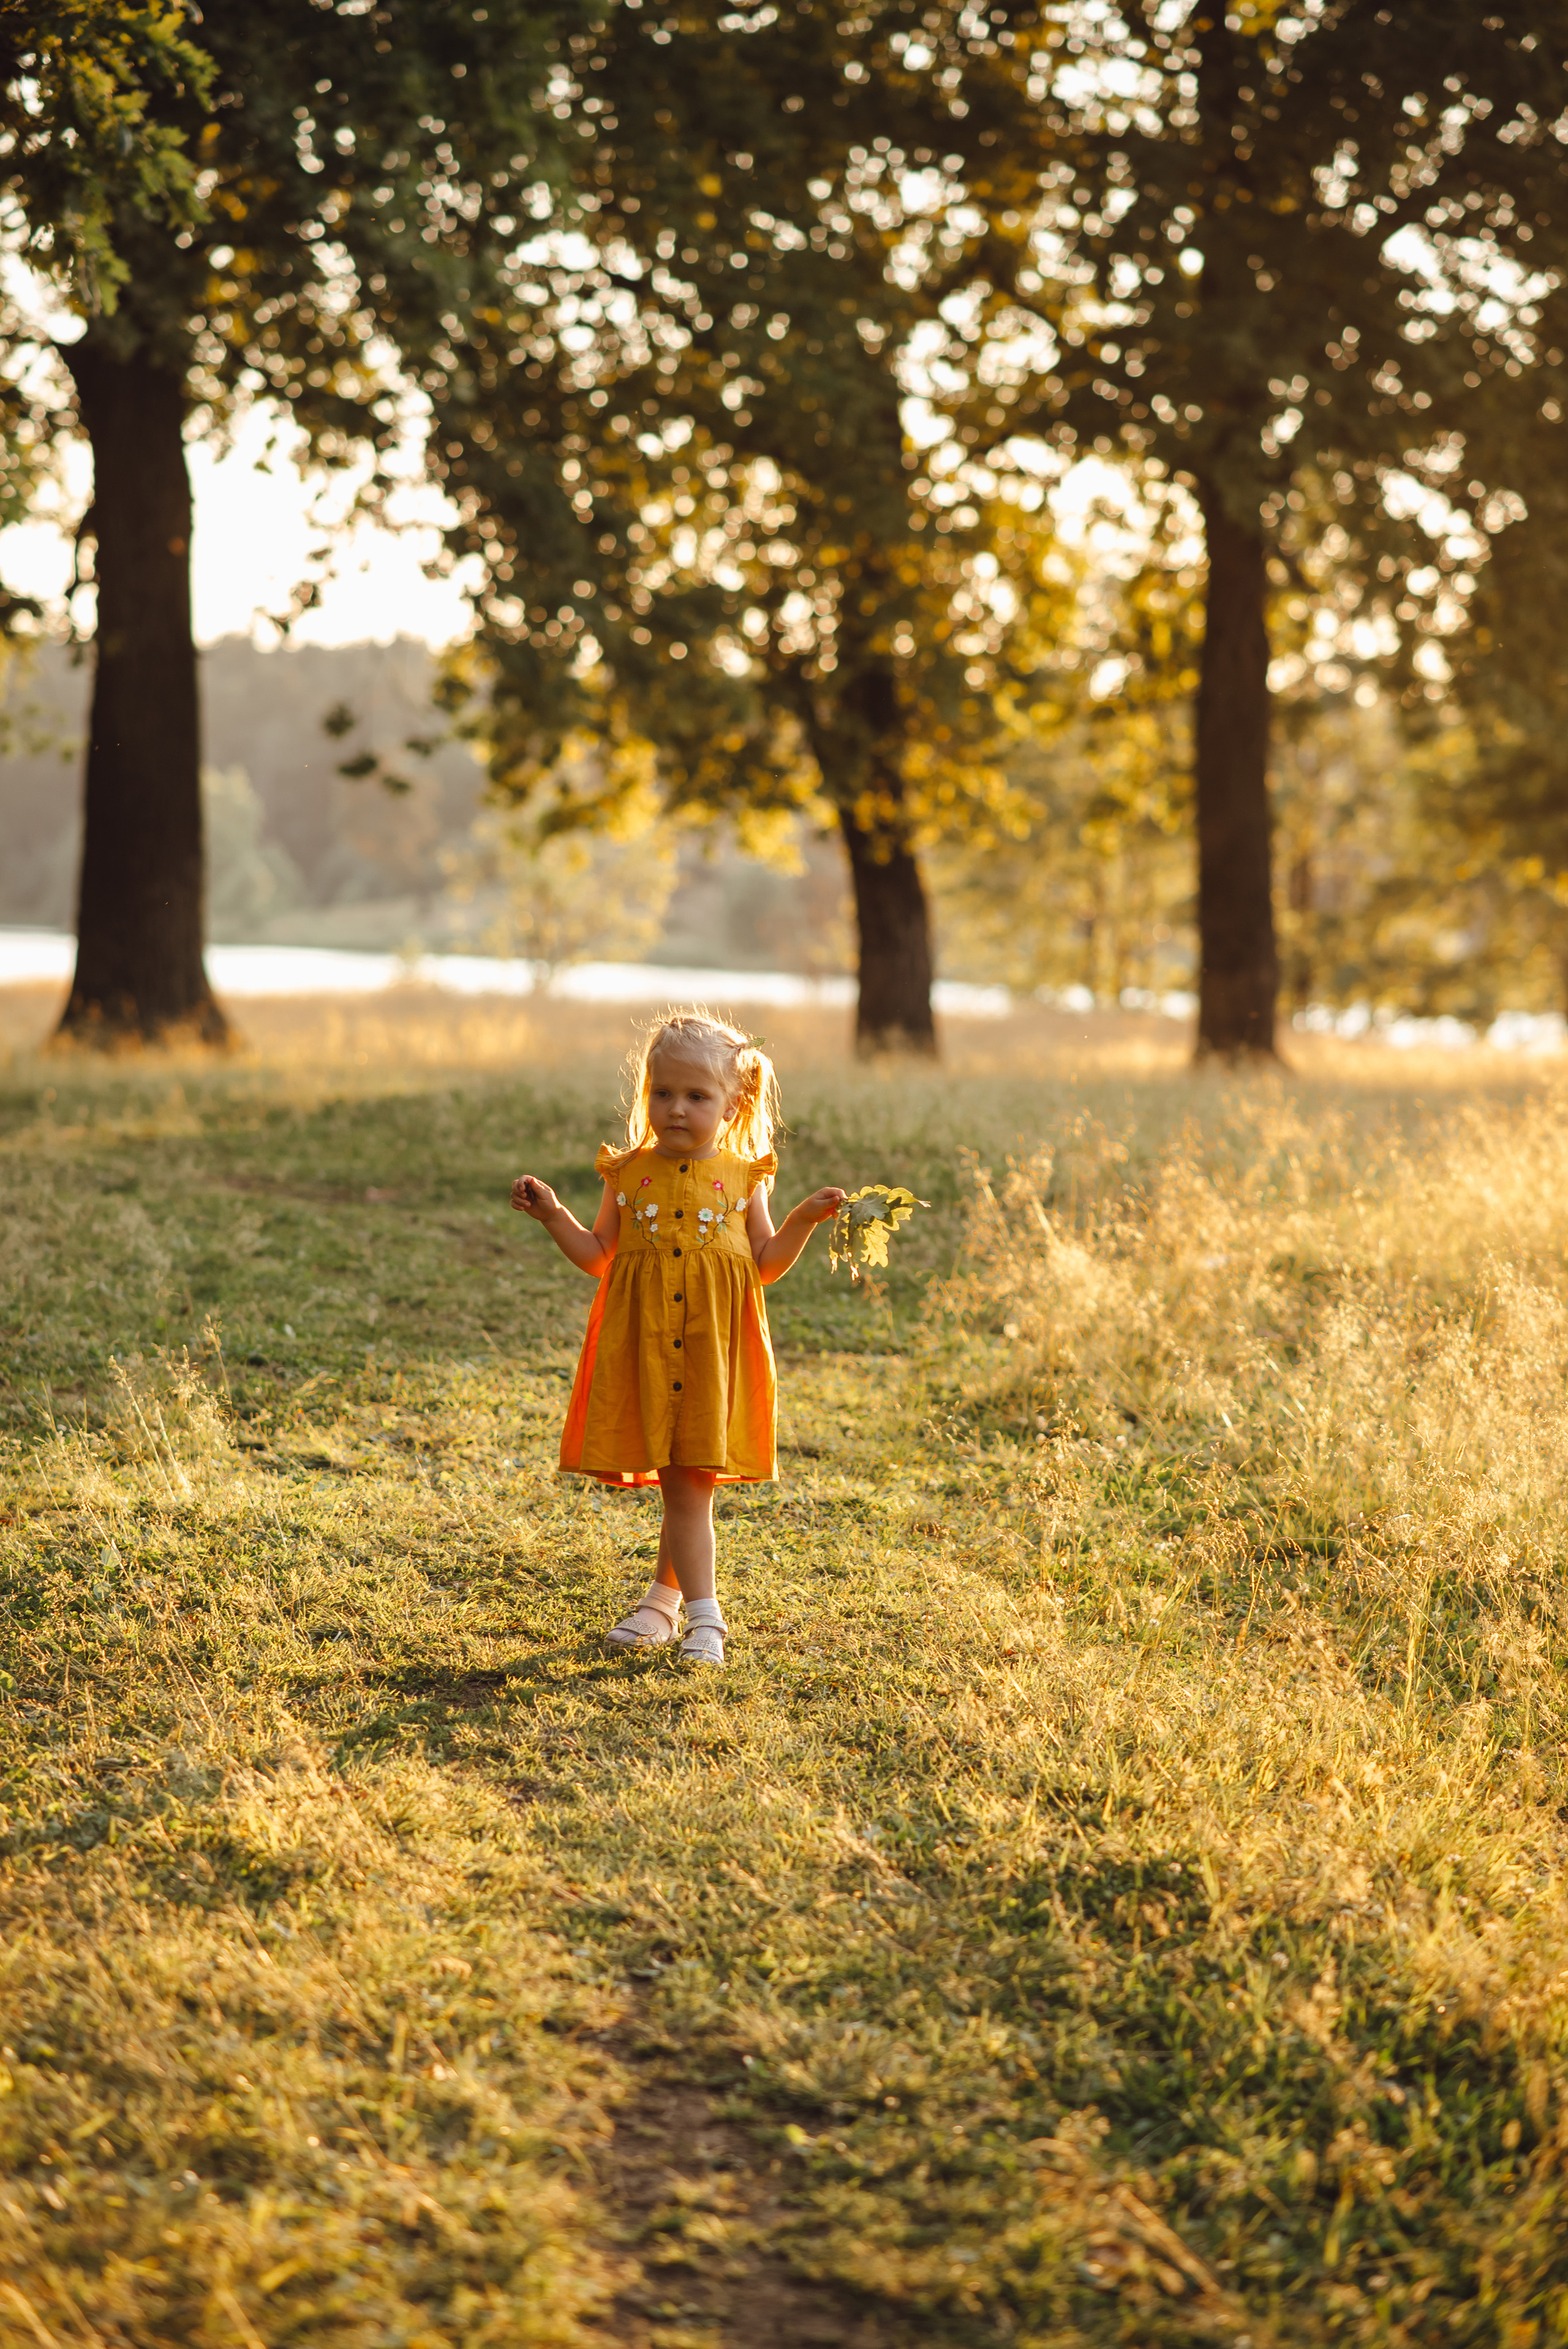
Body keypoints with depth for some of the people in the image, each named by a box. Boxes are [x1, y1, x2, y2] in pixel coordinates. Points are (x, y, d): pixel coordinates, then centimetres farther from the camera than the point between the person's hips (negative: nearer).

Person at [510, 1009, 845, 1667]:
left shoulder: (742, 1178, 3)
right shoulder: (629, 1173, 5)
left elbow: (765, 1264, 8)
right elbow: (598, 1257, 11)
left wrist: (803, 1222, -6)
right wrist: (553, 1216, 0)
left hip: (713, 1350, -1)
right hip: (644, 1349, 1)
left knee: (692, 1480, -2)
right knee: (681, 1484, 4)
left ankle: (664, 1596, 13)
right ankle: (702, 1612, 13)